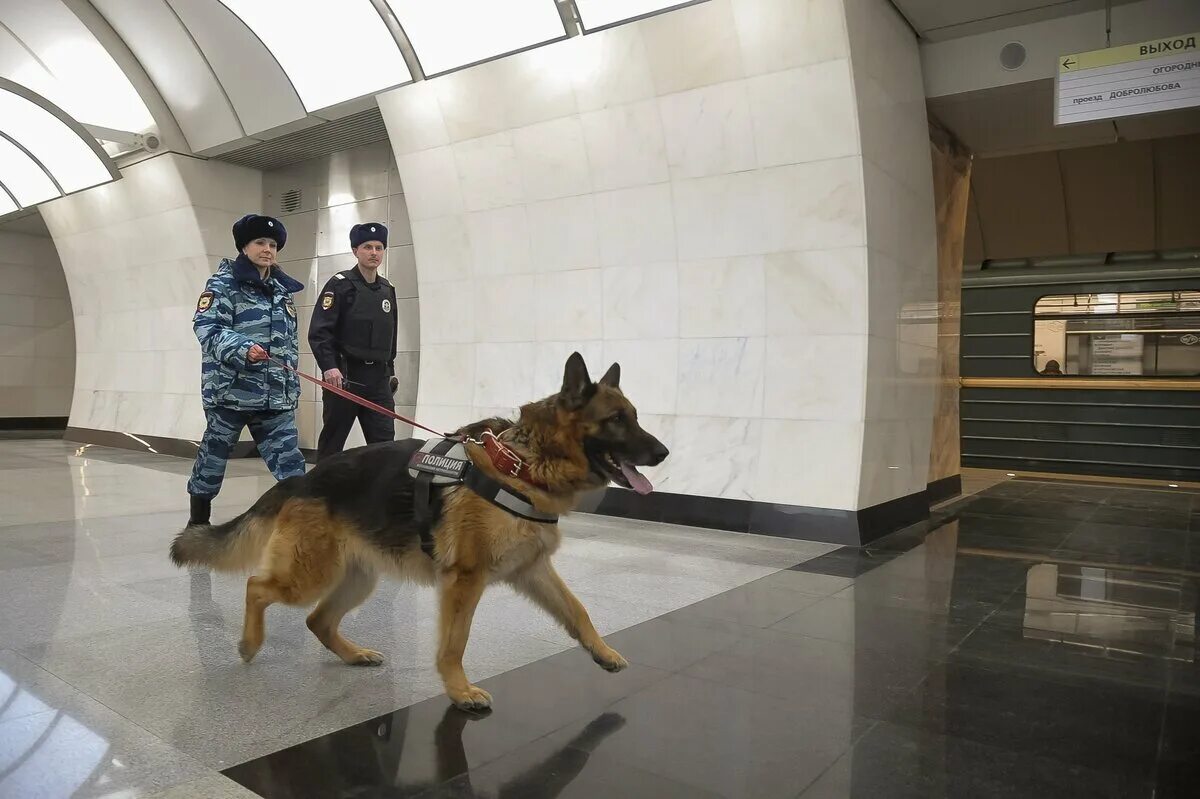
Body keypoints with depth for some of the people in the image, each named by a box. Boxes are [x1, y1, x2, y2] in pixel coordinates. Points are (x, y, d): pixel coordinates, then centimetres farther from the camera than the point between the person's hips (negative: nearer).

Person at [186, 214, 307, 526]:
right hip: (230, 390, -4)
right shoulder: (224, 283, -2)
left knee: (290, 464, -3)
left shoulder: (282, 290, 17)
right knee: (213, 456, 10)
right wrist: (243, 349, -30)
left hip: (275, 395, 5)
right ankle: (198, 522, 28)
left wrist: (291, 385, 17)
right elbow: (207, 327, -14)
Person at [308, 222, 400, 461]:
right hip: (344, 376, -5)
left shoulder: (387, 290, 14)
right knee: (332, 443, 4)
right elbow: (319, 331, -11)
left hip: (378, 379, 5)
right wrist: (329, 367, -21)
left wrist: (390, 371, 18)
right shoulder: (340, 284, -4)